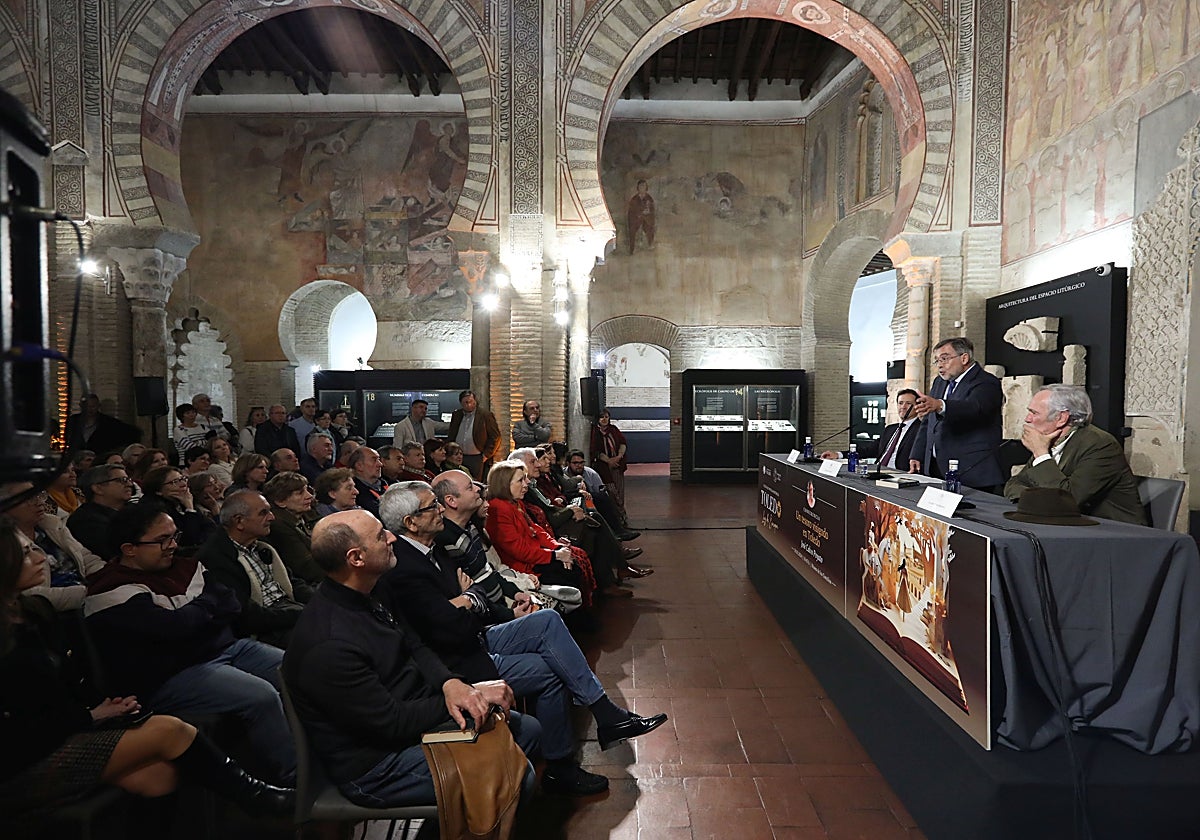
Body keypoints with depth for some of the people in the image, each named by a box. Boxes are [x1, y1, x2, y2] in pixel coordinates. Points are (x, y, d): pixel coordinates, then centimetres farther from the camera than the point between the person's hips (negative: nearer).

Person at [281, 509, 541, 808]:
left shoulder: (362, 598, 0)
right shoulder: (330, 646, -30)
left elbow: (414, 647, 7)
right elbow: (392, 724, -23)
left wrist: (450, 683, -13)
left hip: (405, 717, 10)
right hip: (375, 765, -9)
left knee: (527, 729, 8)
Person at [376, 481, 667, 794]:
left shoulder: (430, 550, 7)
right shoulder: (404, 570, -24)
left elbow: (478, 594, 16)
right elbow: (456, 630, -26)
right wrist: (471, 602, -7)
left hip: (476, 639, 9)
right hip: (461, 665, -9)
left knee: (547, 620, -6)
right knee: (551, 671, -13)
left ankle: (608, 715, -5)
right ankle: (558, 767, 6)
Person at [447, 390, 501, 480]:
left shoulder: (485, 415, -3)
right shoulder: (456, 415, 13)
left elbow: (495, 436, -5)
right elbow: (451, 436, 21)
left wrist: (486, 455, -9)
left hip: (478, 459, -4)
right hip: (458, 459, 4)